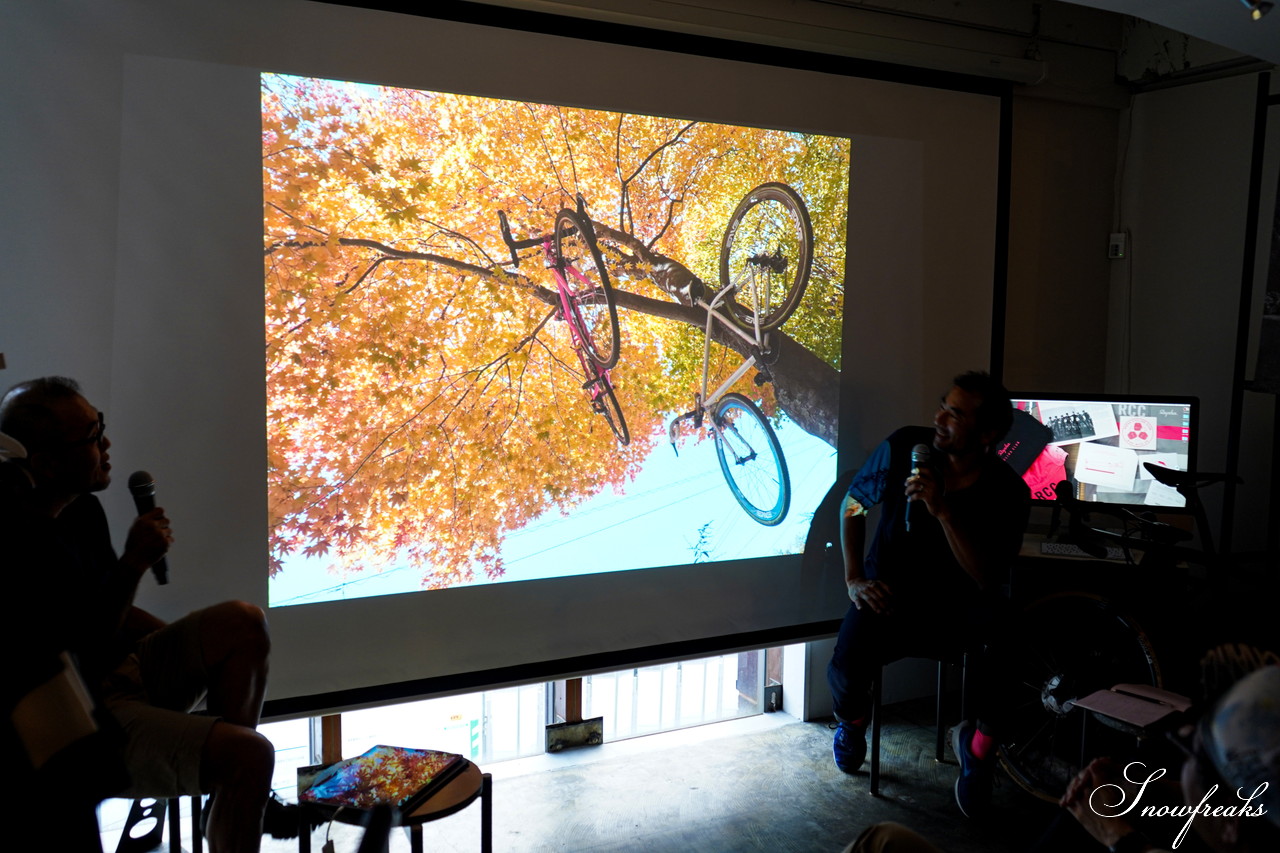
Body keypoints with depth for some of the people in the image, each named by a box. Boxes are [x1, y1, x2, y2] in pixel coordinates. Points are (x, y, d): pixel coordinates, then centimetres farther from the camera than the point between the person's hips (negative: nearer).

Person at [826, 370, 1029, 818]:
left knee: (999, 619, -35)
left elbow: (988, 580, -19)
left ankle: (979, 746, -4)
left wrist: (944, 510, -31)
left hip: (958, 609, 0)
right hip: (888, 597, 0)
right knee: (846, 669, -29)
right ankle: (853, 720, 15)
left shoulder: (1008, 492, -11)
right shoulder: (904, 447, -9)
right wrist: (854, 578, -3)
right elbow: (854, 503, 6)